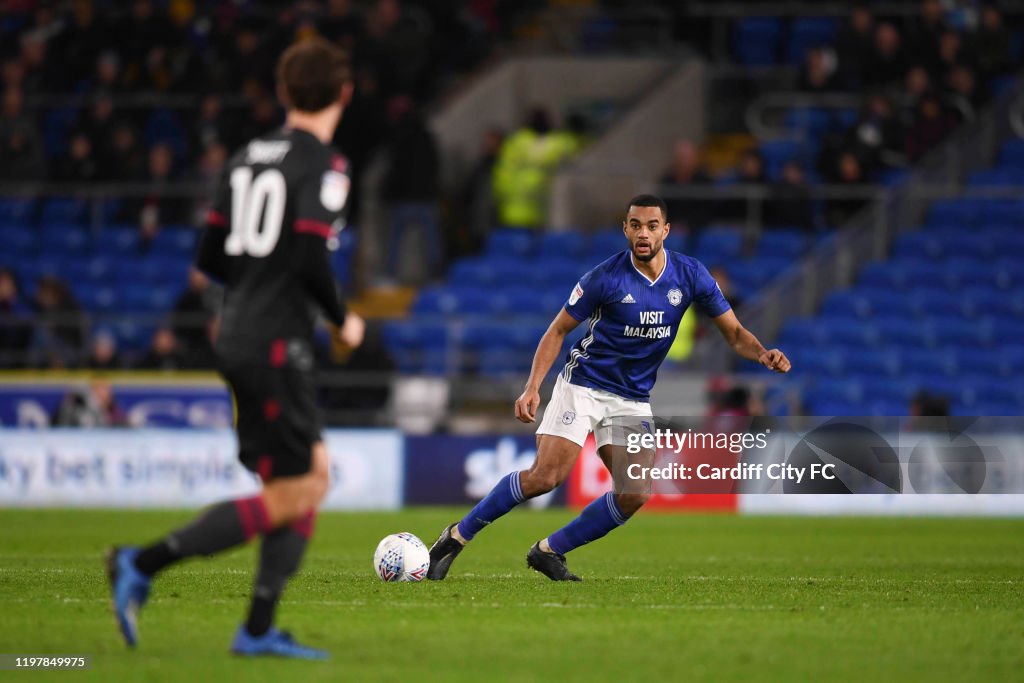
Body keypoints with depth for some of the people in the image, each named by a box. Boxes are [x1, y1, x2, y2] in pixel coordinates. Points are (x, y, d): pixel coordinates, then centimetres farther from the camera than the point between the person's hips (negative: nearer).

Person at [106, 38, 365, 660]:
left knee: (313, 482, 12)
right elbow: (310, 259, -21)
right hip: (278, 344, -9)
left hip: (241, 337, 9)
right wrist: (343, 320, -5)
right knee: (283, 502, -5)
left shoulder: (249, 157, 12)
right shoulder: (323, 165, -11)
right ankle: (143, 565, -9)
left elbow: (212, 256, 13)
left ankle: (259, 631, 9)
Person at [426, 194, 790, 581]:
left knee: (635, 494, -11)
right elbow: (558, 330, -5)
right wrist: (532, 387, -17)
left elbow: (734, 333, 1)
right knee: (546, 476, -19)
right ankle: (457, 536, -5)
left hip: (634, 400, 4)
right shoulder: (606, 277, -14)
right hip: (583, 385, -4)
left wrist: (762, 354, -21)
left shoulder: (690, 275, -5)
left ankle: (549, 551, 4)